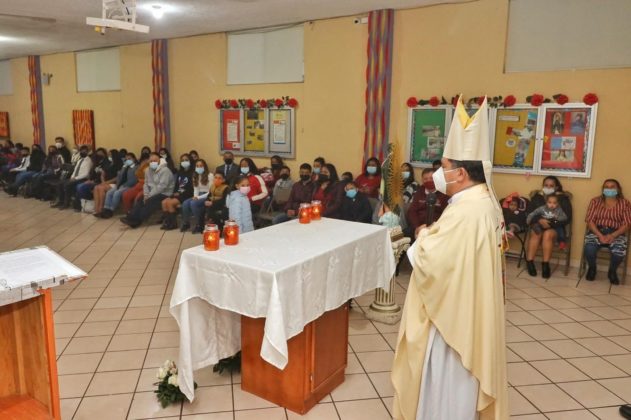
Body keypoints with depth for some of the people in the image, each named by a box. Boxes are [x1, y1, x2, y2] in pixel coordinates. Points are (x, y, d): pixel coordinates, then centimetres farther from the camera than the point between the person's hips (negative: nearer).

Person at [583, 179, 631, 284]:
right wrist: (600, 235, -17)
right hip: (596, 231, 0)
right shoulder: (595, 201, 7)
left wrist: (613, 235, -19)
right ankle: (592, 268, 3)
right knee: (589, 249, -32)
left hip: (616, 233, 0)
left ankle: (612, 271, 2)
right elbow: (590, 220, -2)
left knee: (619, 252, -32)